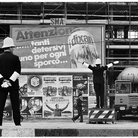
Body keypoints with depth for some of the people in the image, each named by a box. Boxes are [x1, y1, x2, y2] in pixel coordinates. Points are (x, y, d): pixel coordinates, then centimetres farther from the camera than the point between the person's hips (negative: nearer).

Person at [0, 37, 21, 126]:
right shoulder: (15, 58, -3)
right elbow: (18, 71, -10)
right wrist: (11, 80, -11)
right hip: (13, 85, -2)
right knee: (15, 105, 2)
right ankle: (17, 123, 0)